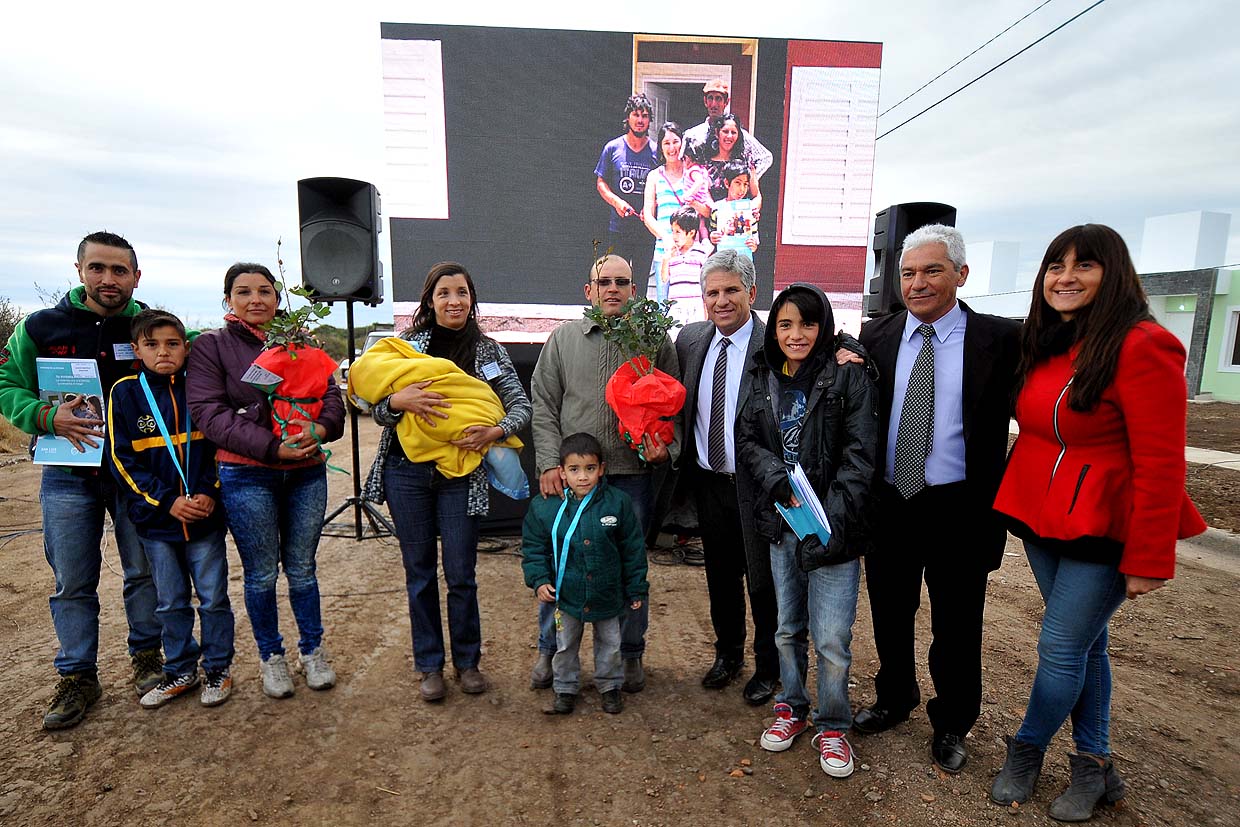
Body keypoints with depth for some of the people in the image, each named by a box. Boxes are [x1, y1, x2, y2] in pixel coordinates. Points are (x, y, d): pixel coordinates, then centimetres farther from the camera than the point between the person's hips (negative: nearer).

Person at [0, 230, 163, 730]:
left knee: (145, 572, 9)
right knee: (73, 584, 7)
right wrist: (48, 417, -15)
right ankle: (78, 677, 22)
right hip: (68, 474, 1)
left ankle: (146, 657, 27)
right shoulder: (41, 327, 1)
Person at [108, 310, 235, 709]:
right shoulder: (125, 393, -1)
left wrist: (209, 492, -11)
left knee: (214, 598, 8)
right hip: (157, 519, 1)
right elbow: (123, 459, -3)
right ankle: (180, 672, 31)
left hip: (205, 516, -1)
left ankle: (218, 669, 24)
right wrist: (168, 501, -12)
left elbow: (221, 446, 3)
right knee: (171, 604, 14)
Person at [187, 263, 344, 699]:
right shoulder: (211, 345, 1)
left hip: (307, 473, 3)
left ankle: (313, 650, 29)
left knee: (302, 569, 12)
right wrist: (273, 446, -19)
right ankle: (271, 657, 29)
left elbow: (332, 395, 4)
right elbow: (210, 413, -10)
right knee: (262, 574, 9)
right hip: (247, 476, -2)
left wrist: (320, 427, -19)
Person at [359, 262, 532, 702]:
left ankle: (467, 661, 26)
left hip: (461, 474, -1)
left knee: (461, 575, 4)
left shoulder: (488, 350, 3)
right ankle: (429, 665, 27)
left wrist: (495, 430, -19)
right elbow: (376, 407, 3)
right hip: (407, 472, 1)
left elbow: (521, 404, 0)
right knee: (419, 572, 11)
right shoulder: (408, 344, 4)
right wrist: (398, 400, -20)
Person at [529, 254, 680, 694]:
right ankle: (551, 650, 32)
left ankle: (630, 653, 32)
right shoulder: (564, 338, 7)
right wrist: (549, 463, -4)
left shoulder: (656, 340, 5)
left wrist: (666, 448, -10)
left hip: (633, 476, 0)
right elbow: (544, 405, 5)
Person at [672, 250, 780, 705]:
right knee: (721, 576, 20)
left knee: (763, 581, 11)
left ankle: (768, 667, 34)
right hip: (708, 481, 5)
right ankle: (727, 654, 43)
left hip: (757, 485, -5)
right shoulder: (690, 338, 4)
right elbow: (680, 404, 13)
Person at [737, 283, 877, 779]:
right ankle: (792, 708, 38)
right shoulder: (763, 380, 7)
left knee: (832, 639, 1)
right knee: (787, 628, 17)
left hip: (833, 530, -4)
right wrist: (779, 480, -15)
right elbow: (747, 442, 3)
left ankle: (832, 726, 25)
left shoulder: (847, 377, -6)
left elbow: (859, 454, -11)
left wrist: (831, 521, -19)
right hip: (781, 524, 4)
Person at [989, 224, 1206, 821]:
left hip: (1102, 528, -6)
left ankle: (1027, 750, 26)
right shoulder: (1043, 346, 6)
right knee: (1085, 641, 17)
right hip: (1041, 517, 7)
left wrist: (1148, 560, -16)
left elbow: (1160, 464, -17)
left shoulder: (1142, 346, -16)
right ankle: (1094, 766, 32)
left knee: (1062, 646, 2)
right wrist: (1018, 506, 2)